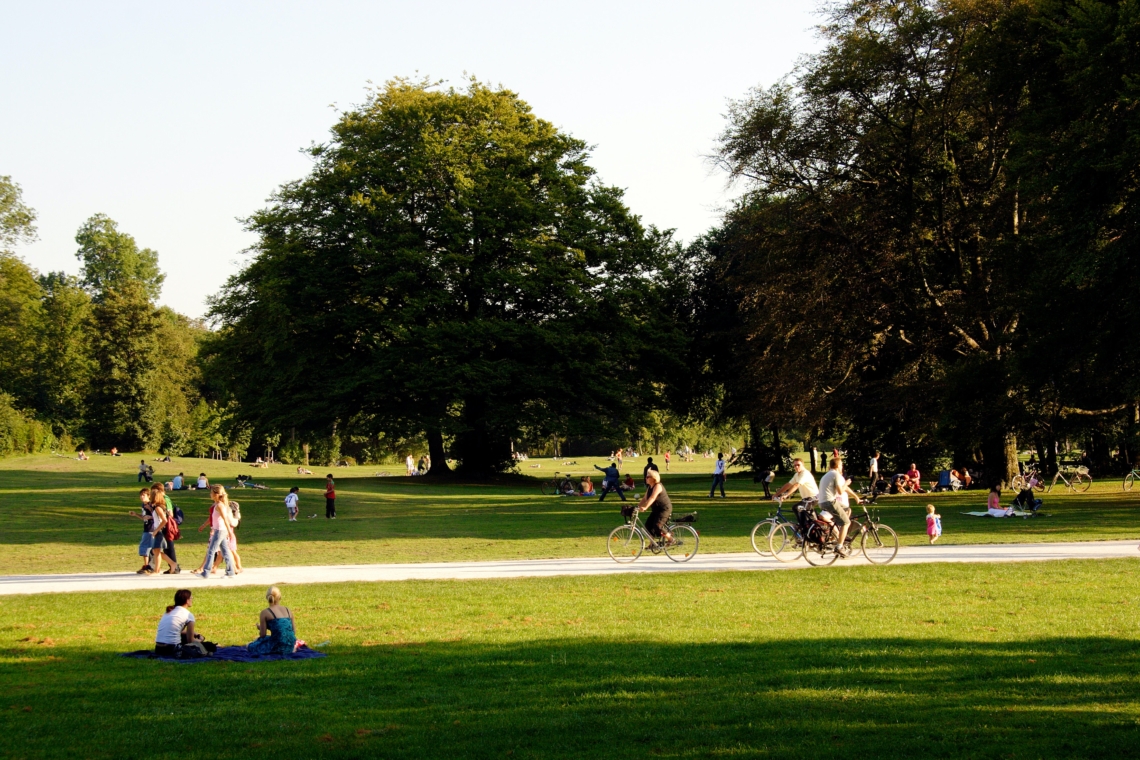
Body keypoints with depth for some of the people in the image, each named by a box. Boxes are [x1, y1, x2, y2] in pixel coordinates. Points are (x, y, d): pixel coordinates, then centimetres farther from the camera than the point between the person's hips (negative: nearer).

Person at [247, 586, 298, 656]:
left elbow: (263, 635, -5)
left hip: (277, 647, -5)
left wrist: (259, 628, 17)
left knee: (251, 646, 19)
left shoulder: (265, 613, -5)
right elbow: (294, 632, 10)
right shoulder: (288, 611, 7)